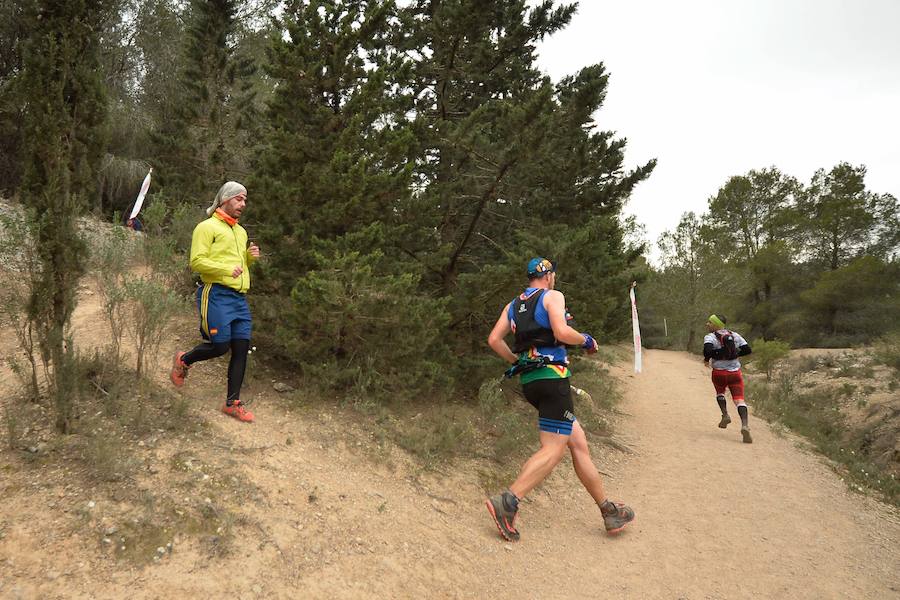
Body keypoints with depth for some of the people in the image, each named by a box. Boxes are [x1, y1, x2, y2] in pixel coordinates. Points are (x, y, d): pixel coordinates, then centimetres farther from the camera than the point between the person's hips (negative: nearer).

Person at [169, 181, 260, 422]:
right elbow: (197, 262, -11)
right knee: (219, 346, -7)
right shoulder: (207, 227, -3)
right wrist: (226, 269, -21)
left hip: (240, 298, 7)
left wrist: (250, 257, 8)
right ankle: (183, 361, 25)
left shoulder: (241, 232, 22)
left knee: (241, 350, 3)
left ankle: (232, 403, 12)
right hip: (216, 295, -7)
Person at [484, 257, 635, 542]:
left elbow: (494, 340, 9)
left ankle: (608, 510, 18)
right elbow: (562, 332, -17)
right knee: (553, 449, -8)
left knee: (578, 442, 12)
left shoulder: (513, 305, 18)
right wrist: (586, 339, 1)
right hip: (552, 377, -8)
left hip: (529, 380, 8)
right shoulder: (552, 296, -1)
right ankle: (507, 502, -21)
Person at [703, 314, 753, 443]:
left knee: (720, 393, 27)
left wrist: (706, 359, -7)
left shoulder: (710, 337, -8)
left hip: (719, 372, -2)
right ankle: (745, 425, -23)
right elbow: (747, 350, 5)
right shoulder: (734, 335, 7)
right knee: (739, 399, -4)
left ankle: (725, 415, 9)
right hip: (735, 372, 2)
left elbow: (708, 350, -27)